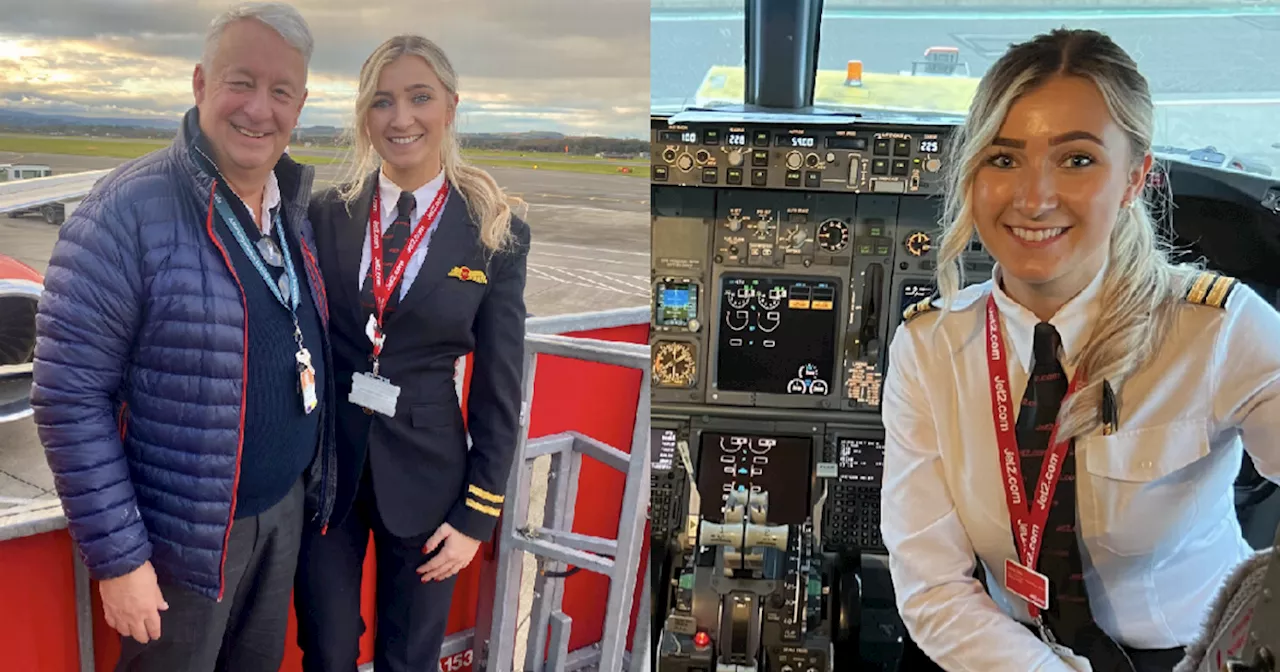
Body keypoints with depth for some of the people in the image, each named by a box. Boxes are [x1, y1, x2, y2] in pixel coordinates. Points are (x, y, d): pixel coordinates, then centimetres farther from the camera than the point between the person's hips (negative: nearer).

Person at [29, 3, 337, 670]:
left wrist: (316, 480, 9)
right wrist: (117, 557, -17)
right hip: (185, 536, -6)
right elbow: (69, 397, -18)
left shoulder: (293, 209, 2)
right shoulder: (129, 211, -20)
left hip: (287, 510, 6)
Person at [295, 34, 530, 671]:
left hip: (424, 470, -1)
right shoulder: (328, 214, -1)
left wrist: (477, 516, -4)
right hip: (323, 461, 1)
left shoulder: (497, 235, -6)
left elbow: (499, 390, -4)